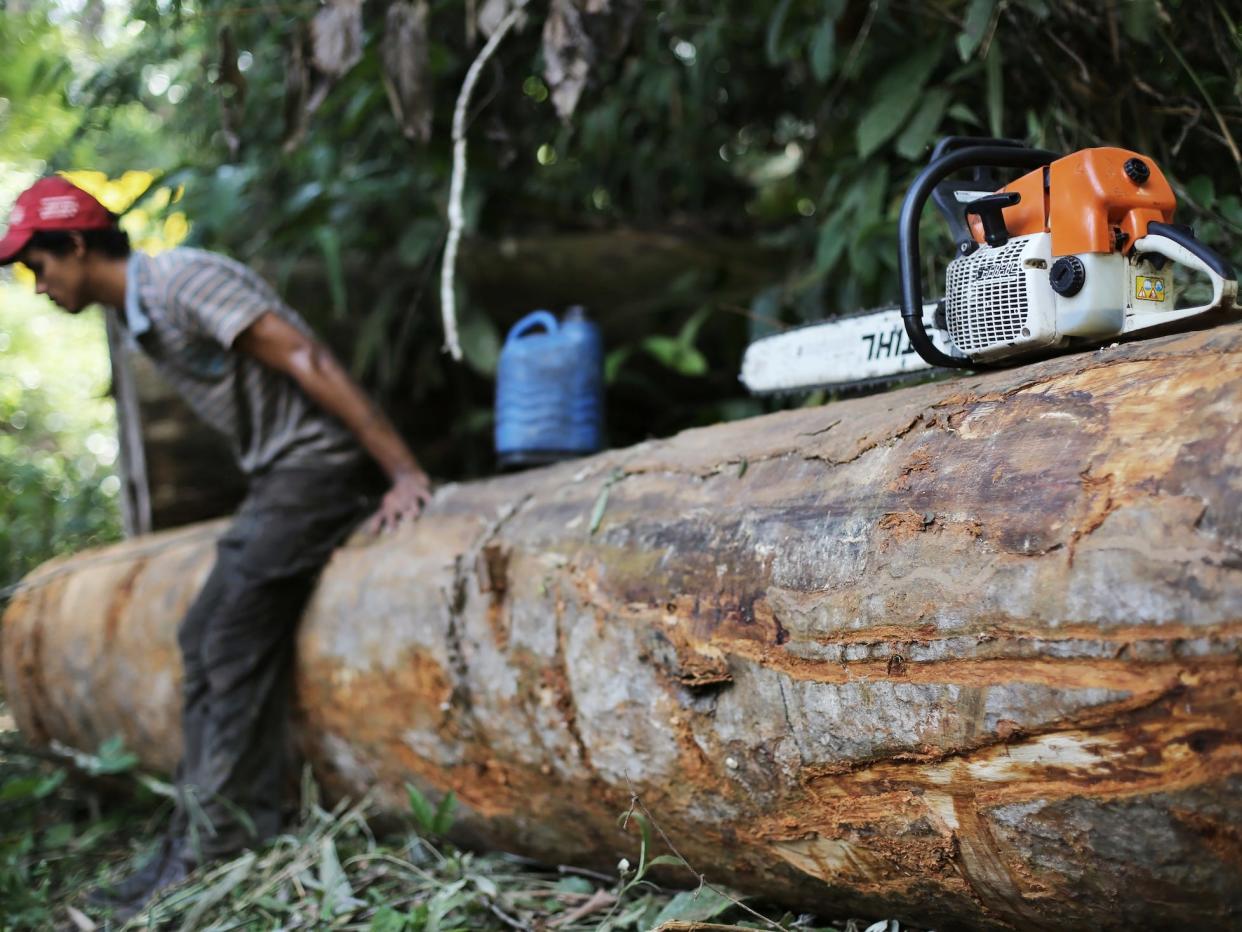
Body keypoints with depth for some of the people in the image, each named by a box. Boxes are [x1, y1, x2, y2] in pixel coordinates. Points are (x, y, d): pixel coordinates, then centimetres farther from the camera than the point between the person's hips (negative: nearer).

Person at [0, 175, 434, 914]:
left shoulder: (184, 283, -15)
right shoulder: (140, 315, 15)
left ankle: (214, 846, -5)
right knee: (203, 640, 7)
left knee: (234, 647, -11)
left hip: (316, 463, -10)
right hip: (279, 476, 10)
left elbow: (306, 362, -21)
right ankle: (204, 838, 11)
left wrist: (406, 473, -25)